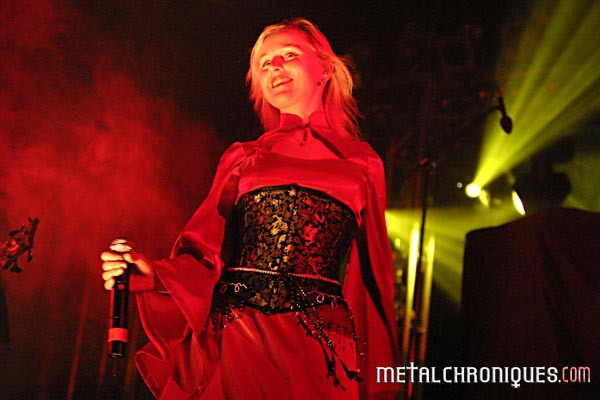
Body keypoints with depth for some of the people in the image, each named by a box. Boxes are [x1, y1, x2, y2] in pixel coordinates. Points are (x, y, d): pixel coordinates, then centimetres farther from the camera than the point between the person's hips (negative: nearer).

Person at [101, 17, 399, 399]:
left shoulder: (361, 163, 10)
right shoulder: (243, 157, 14)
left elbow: (373, 277, 9)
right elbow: (206, 256, 7)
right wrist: (153, 274, -13)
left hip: (319, 345, -1)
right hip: (237, 337, 1)